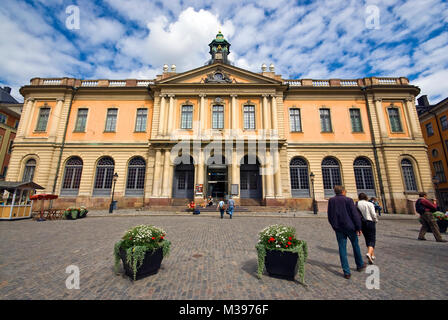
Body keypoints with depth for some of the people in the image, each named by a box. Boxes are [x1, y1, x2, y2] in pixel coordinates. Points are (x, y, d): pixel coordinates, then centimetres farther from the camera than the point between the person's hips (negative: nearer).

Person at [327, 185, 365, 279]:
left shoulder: (331, 201, 0)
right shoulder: (348, 200, -9)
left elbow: (330, 216, 5)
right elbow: (355, 214, -10)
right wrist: (358, 228, -2)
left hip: (338, 228, 2)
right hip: (350, 226, -1)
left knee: (342, 249, 6)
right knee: (355, 246, 21)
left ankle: (346, 272, 8)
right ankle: (360, 265, 39)